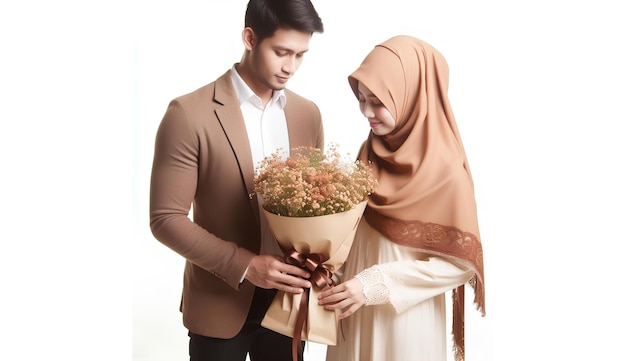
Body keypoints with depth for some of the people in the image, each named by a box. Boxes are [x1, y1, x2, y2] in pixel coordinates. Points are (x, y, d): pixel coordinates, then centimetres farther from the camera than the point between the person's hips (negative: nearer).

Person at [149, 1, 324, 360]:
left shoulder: (308, 113, 1)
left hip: (287, 300, 4)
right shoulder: (189, 114, -14)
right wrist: (244, 265, -20)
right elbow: (166, 219, -13)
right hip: (219, 305, -4)